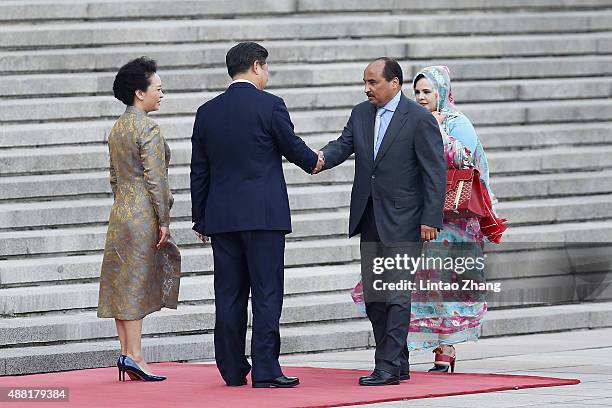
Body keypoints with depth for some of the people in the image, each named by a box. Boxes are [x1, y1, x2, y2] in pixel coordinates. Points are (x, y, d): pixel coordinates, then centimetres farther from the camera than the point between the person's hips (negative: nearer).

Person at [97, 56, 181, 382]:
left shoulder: (117, 129, 12)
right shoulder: (148, 129, -14)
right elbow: (155, 179, -18)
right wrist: (164, 220, -14)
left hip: (120, 212, 8)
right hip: (144, 216, -8)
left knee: (123, 285, 7)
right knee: (137, 284, -7)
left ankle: (127, 352, 9)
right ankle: (134, 354, -8)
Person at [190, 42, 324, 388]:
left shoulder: (207, 112, 7)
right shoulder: (270, 105, -7)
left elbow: (199, 171, 10)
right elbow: (293, 147, 1)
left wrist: (200, 219, 16)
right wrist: (313, 162, 24)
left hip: (222, 216, 5)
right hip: (264, 215, -5)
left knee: (229, 295, 7)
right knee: (267, 293, -3)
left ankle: (233, 369, 8)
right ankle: (265, 369, -6)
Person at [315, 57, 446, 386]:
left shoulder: (420, 119, -9)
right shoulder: (360, 114, 11)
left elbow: (435, 173, -10)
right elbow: (344, 145, 0)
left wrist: (431, 220, -14)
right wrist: (322, 158, -24)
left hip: (402, 221, -7)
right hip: (369, 220, 7)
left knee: (397, 294, -8)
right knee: (373, 296, 9)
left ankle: (388, 367, -9)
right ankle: (398, 363, 17)